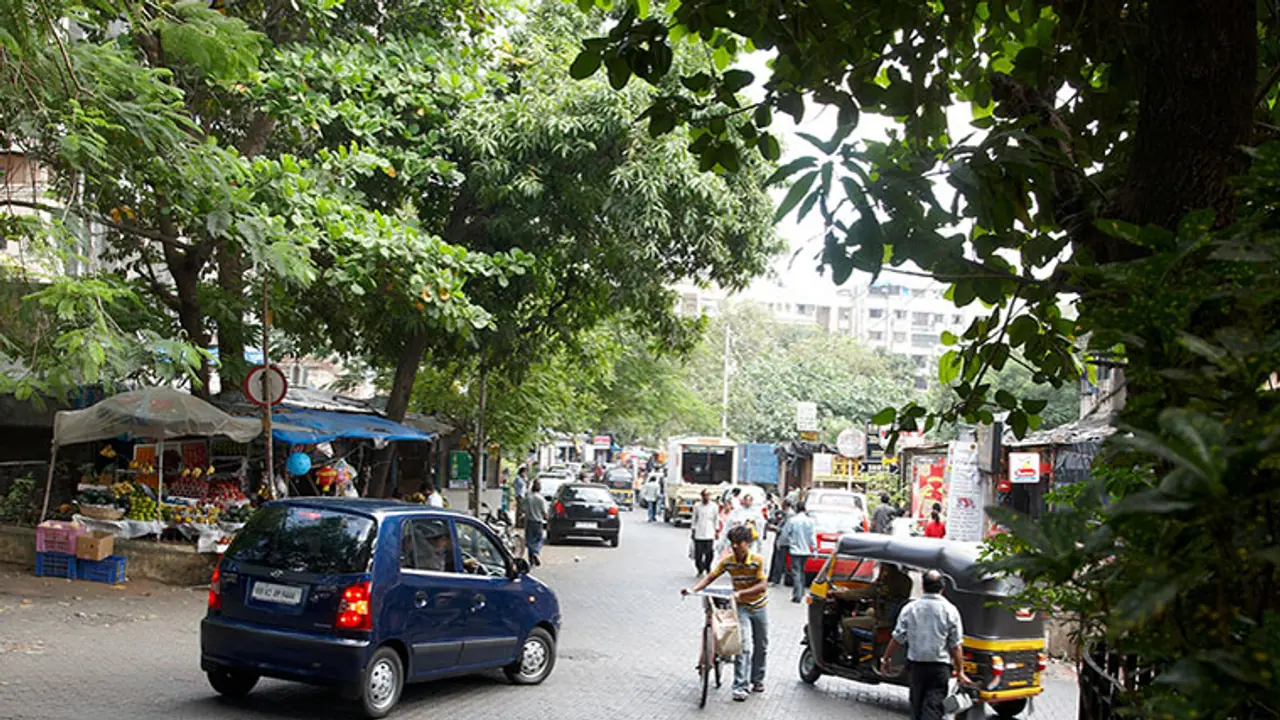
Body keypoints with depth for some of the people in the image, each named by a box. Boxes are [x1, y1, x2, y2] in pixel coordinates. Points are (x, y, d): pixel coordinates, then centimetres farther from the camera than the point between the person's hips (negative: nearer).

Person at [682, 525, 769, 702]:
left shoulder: (758, 560, -20)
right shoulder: (728, 561, -12)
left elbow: (763, 586, -26)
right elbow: (711, 577, -8)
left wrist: (741, 592, -38)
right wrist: (693, 590, -23)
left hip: (759, 607, 0)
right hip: (741, 607, 0)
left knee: (761, 647, 13)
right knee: (744, 646, -15)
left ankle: (757, 679, 34)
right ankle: (740, 687, -14)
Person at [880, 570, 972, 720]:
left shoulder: (910, 608, -1)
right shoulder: (950, 610, -5)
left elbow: (897, 638, -1)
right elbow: (956, 645, -6)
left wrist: (885, 659, 9)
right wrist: (960, 671, 0)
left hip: (915, 665, 3)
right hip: (940, 668, -3)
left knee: (917, 705, 18)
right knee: (933, 708, -6)